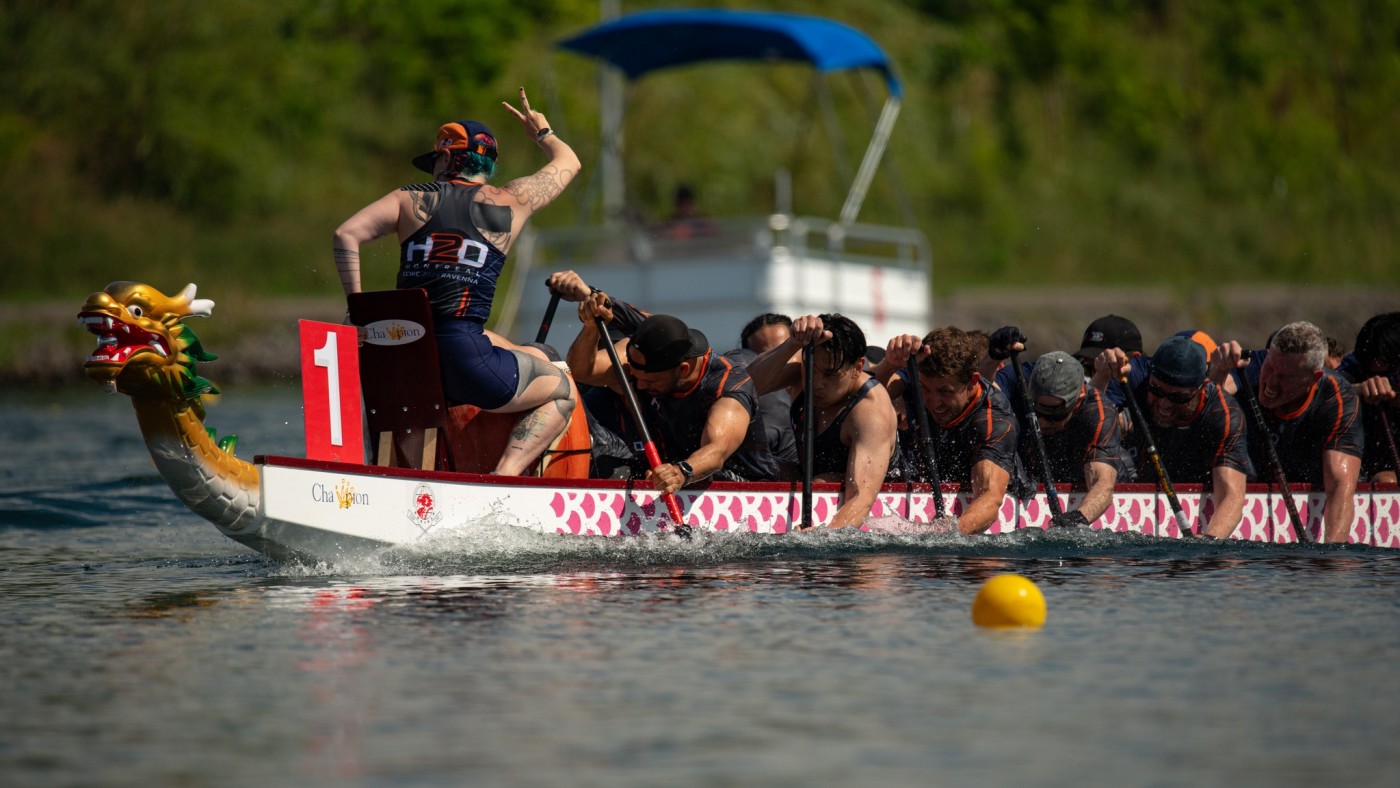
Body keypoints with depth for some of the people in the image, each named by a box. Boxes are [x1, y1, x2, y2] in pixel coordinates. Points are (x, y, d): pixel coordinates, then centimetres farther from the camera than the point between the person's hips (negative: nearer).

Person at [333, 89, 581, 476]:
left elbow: (346, 235, -1)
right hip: (463, 358, -4)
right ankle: (505, 474, -6)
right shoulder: (511, 201, 11)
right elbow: (568, 162, 29)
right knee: (562, 391, 18)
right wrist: (542, 132, 49)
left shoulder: (410, 200, 12)